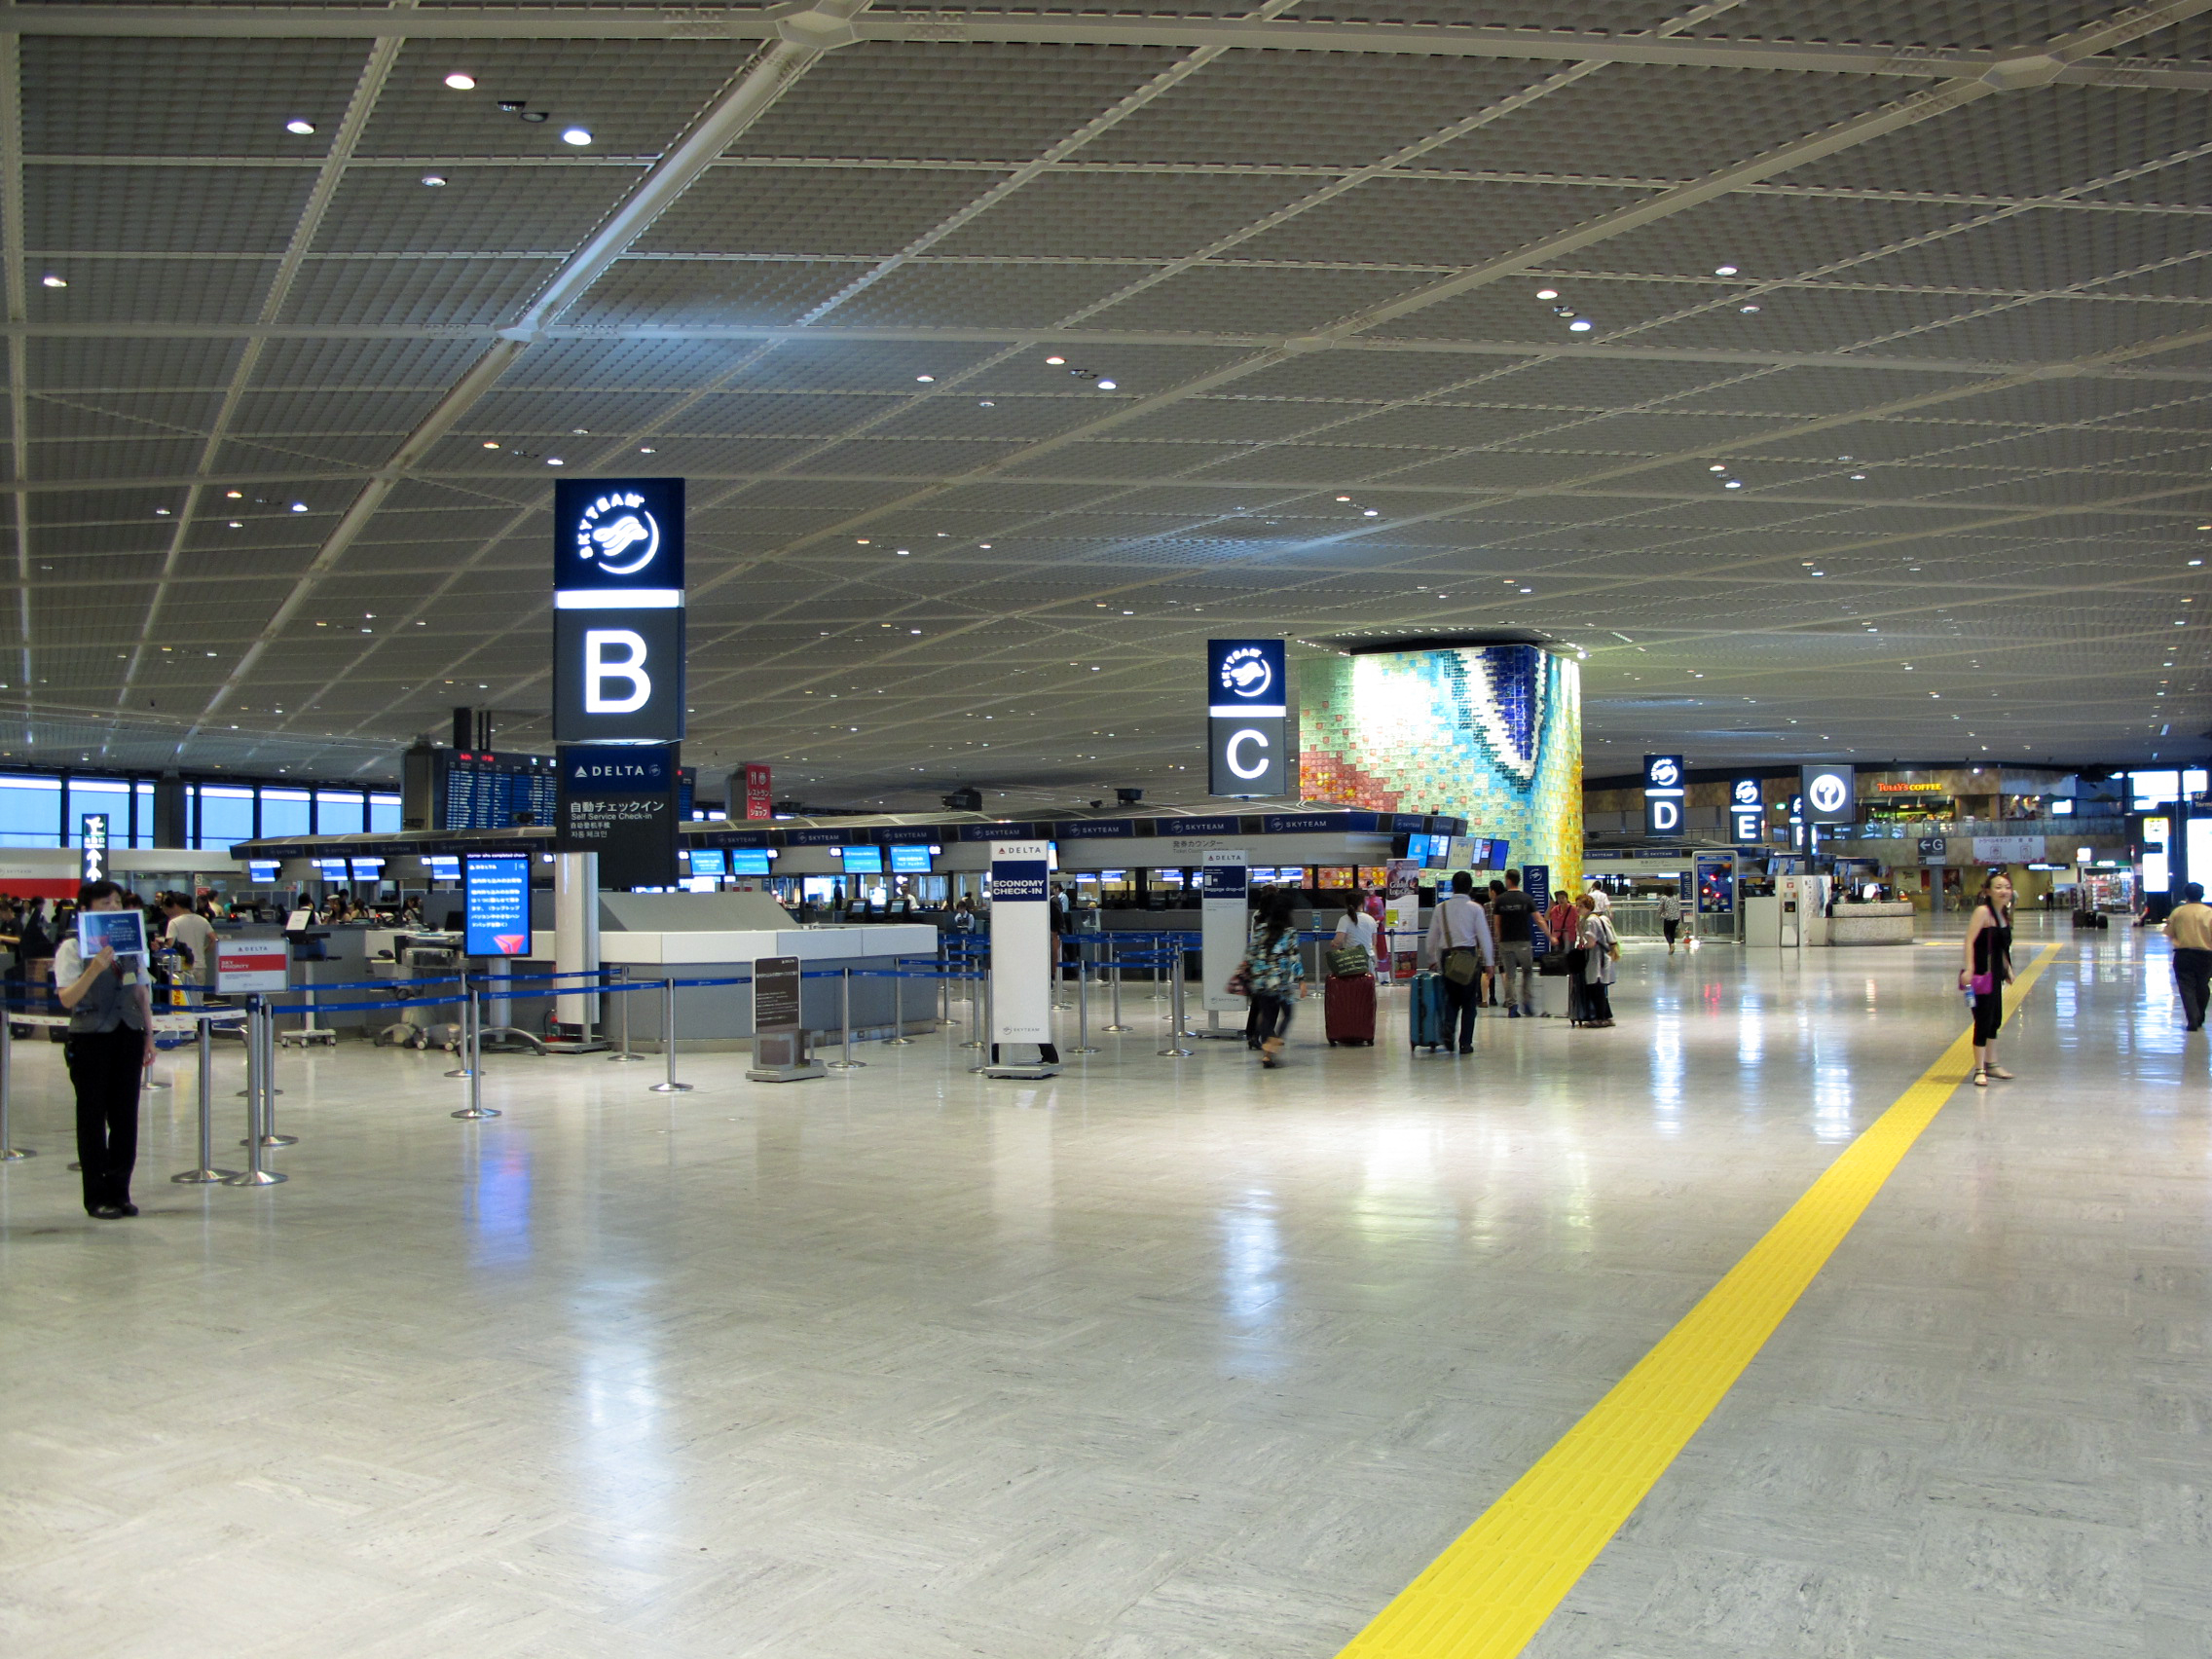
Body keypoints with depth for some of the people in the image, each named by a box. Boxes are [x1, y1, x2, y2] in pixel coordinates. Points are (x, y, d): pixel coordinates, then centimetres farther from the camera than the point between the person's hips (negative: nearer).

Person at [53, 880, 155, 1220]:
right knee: (93, 1118, 4)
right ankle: (97, 1197, 11)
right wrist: (94, 969, -30)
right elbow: (67, 999, -16)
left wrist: (149, 1038, 11)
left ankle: (119, 1191, 15)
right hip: (91, 1038, -4)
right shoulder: (72, 948, -5)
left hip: (128, 1036, 4)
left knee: (125, 1116, 6)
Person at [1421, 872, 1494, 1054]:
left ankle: (1449, 1028, -10)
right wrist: (1489, 962, 1)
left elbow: (1431, 937, 9)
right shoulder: (1475, 908, -3)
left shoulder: (1441, 908, 5)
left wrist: (1432, 959, 21)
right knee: (1469, 1002, 6)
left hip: (1448, 957, 2)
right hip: (1469, 955, -2)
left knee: (1451, 998, 16)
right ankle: (1465, 1043, 5)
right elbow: (1484, 936, -5)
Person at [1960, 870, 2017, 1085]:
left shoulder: (2004, 914, 11)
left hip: (1996, 974, 9)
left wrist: (2008, 971, 20)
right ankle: (1980, 1070, -2)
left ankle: (1991, 1063, 30)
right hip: (1982, 973, -9)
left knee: (1995, 1020, 17)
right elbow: (1970, 941, -22)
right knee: (1984, 1021, -7)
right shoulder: (1983, 911, -15)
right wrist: (1969, 969, -29)